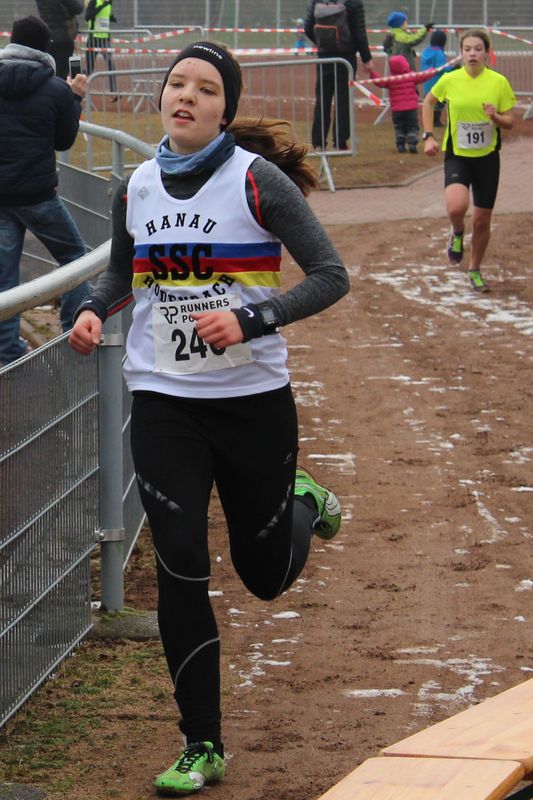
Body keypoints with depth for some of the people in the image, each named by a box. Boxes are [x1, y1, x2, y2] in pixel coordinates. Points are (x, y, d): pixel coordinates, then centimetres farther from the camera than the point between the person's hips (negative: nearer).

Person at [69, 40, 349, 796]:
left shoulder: (258, 181, -11)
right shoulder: (136, 189, 3)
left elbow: (331, 275, -11)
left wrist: (251, 321, -24)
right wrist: (93, 309, -2)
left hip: (254, 401, -2)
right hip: (163, 403, 3)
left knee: (267, 575, 10)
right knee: (181, 572, -6)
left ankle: (303, 504, 46)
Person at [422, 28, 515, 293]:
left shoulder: (499, 82, -6)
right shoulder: (450, 80, -7)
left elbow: (509, 123, 0)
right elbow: (428, 103, 12)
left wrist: (496, 117, -22)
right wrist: (429, 136, 4)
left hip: (487, 157, 1)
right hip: (457, 155, -1)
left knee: (482, 221, 8)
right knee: (456, 206, -28)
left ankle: (475, 270, 33)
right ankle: (457, 233, 9)